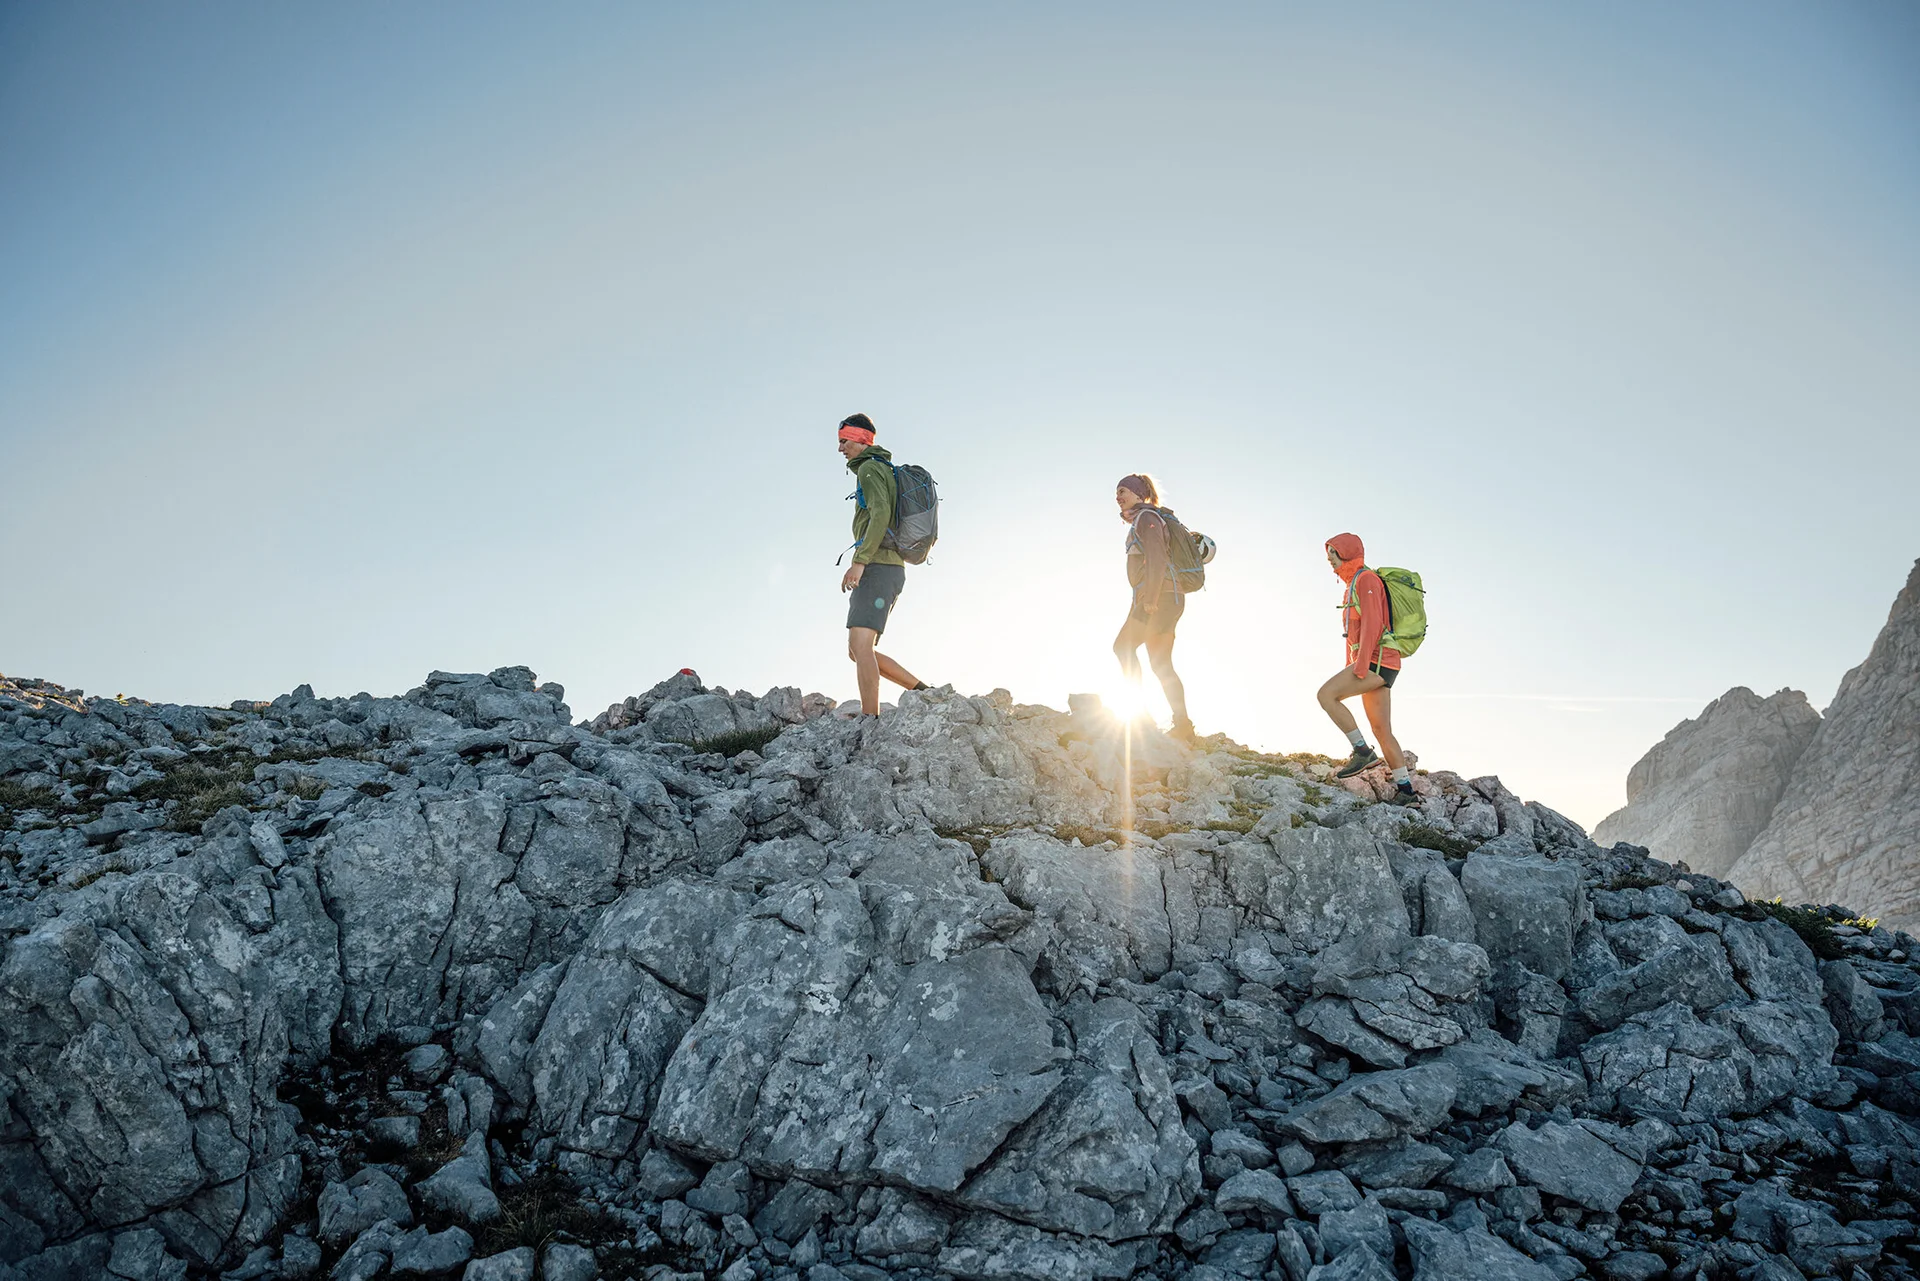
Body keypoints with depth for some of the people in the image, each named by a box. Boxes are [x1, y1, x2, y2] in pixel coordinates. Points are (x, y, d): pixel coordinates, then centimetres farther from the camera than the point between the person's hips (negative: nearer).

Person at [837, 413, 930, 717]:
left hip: (877, 567, -10)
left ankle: (869, 720, -25)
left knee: (860, 646, -18)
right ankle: (925, 692, 5)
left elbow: (880, 515, -20)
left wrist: (859, 562, -25)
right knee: (857, 651, 8)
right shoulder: (886, 472, 28)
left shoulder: (870, 468, -3)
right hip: (890, 569, 10)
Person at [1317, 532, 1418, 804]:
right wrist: (1349, 673, 22)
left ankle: (1362, 751, -13)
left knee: (1326, 694, -18)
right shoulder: (1353, 584, 23)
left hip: (1377, 660, -10)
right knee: (1382, 731, 4)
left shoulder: (1366, 579, -7)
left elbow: (1372, 624, -17)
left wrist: (1361, 666, -23)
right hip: (1373, 665, 10)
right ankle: (1406, 791, 4)